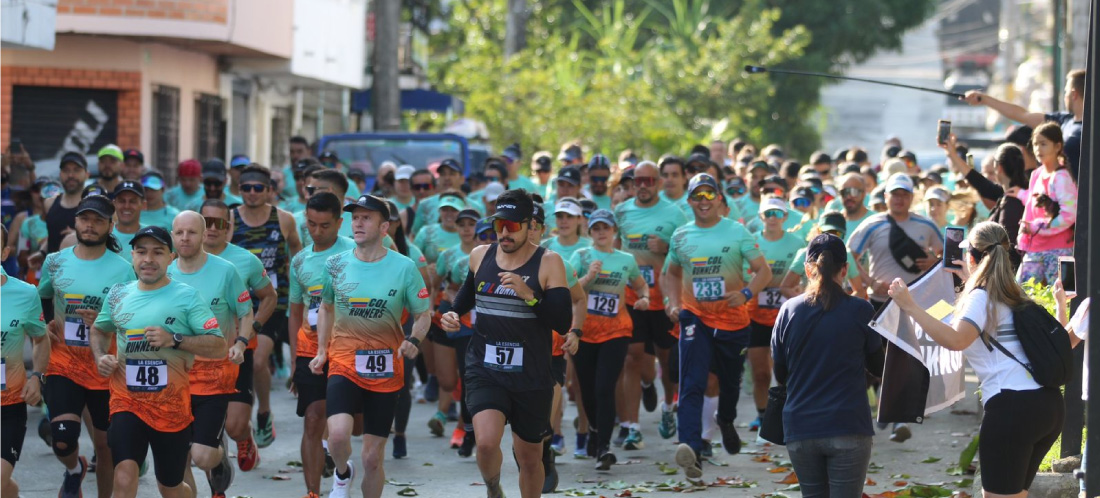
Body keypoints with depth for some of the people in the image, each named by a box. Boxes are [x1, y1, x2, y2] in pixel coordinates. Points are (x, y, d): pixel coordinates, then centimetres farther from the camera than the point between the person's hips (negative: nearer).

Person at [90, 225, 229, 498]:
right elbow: (99, 330, 25)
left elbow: (219, 348, -11)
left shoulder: (187, 296, -6)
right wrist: (100, 358, 4)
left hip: (172, 406, -2)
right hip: (127, 402, 2)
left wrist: (174, 339, -23)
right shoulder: (118, 294, 6)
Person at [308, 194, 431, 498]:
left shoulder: (404, 268, -4)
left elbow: (423, 315, 4)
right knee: (338, 434, -25)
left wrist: (414, 341, -16)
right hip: (343, 362, 0)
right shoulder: (336, 265, 2)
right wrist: (321, 351, 11)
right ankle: (343, 473, 9)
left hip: (385, 370, 0)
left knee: (372, 458, 4)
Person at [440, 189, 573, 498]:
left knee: (530, 457, 12)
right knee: (486, 442, -22)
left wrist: (529, 295, -26)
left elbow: (563, 323, -13)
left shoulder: (548, 263, -6)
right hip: (485, 371, 1)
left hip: (531, 377, -1)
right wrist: (453, 314, 6)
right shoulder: (480, 256, 4)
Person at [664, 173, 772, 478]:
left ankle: (726, 421, 51)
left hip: (732, 319, 0)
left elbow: (763, 271, -4)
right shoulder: (681, 236, 6)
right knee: (692, 384, -17)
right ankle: (691, 449, -31)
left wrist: (746, 293, -24)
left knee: (730, 381, 17)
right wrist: (673, 302, 5)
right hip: (694, 317, 0)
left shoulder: (737, 232, -3)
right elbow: (674, 272, 23)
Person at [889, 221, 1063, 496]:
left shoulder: (981, 297, -6)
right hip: (1050, 404, 9)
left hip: (1012, 406, -9)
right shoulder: (1015, 294, 19)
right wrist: (971, 280, 47)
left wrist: (910, 306, -24)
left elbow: (955, 340, -26)